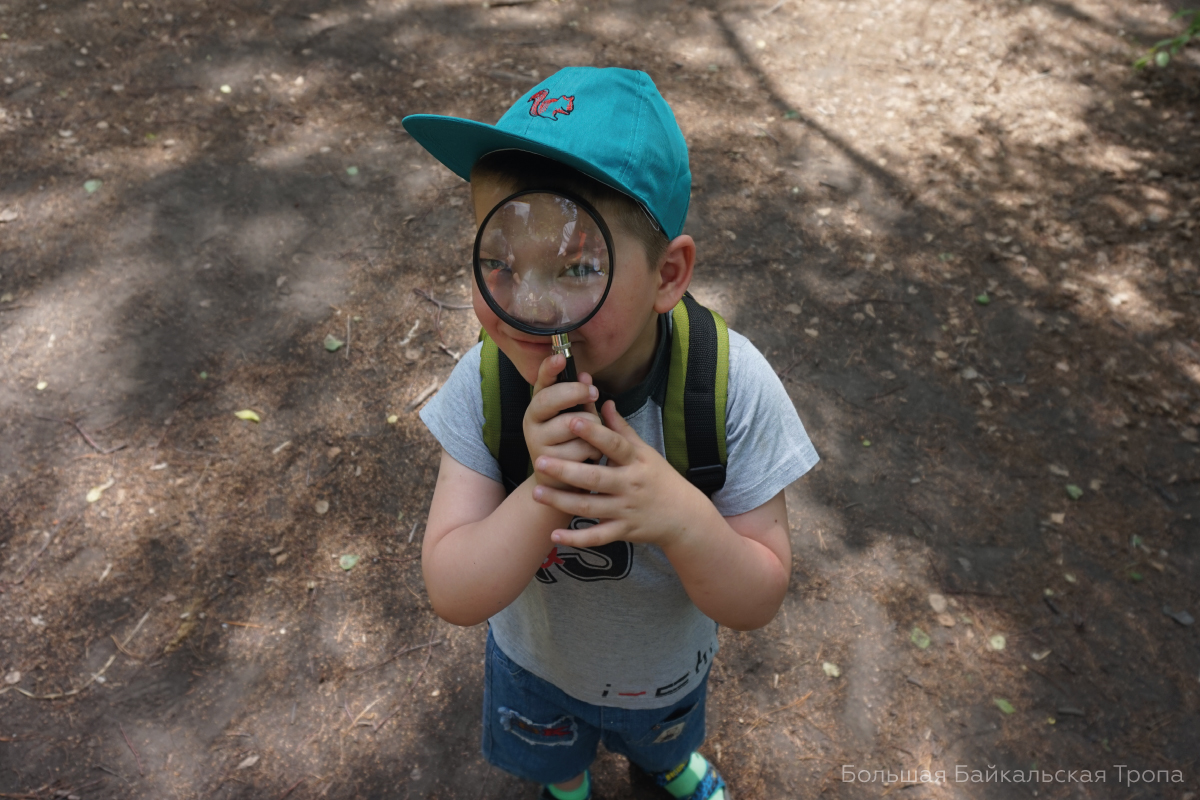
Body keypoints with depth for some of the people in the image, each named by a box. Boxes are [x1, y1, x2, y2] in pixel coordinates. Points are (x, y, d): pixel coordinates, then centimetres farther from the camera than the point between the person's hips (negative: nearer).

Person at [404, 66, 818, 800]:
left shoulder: (731, 388, -34)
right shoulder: (484, 384, -31)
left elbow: (758, 603, -27)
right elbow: (455, 597, -30)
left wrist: (681, 515, -47)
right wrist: (545, 492, -48)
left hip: (668, 666, 0)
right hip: (536, 664, 1)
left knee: (662, 738, 36)